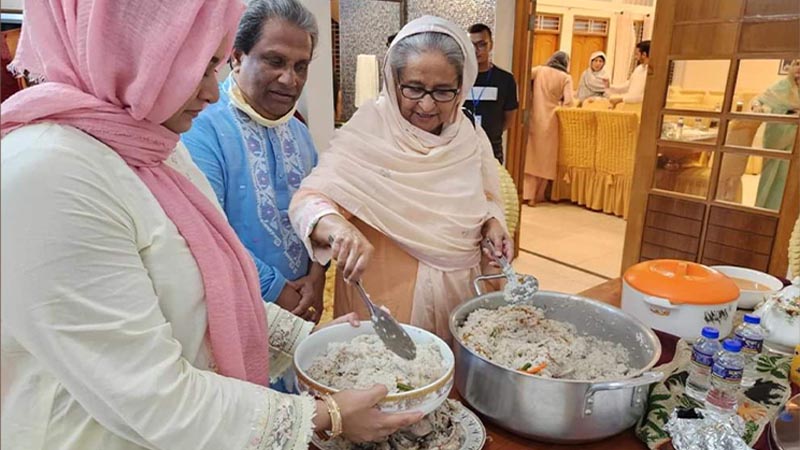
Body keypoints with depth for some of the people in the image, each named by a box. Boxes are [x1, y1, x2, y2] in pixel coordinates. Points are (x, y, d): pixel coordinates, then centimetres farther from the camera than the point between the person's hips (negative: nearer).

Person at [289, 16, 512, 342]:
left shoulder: (471, 138, 0)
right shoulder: (366, 133, -15)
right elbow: (309, 200, -20)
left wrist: (492, 224, -7)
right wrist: (338, 227, -41)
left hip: (457, 294, 5)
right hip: (383, 299, -4)